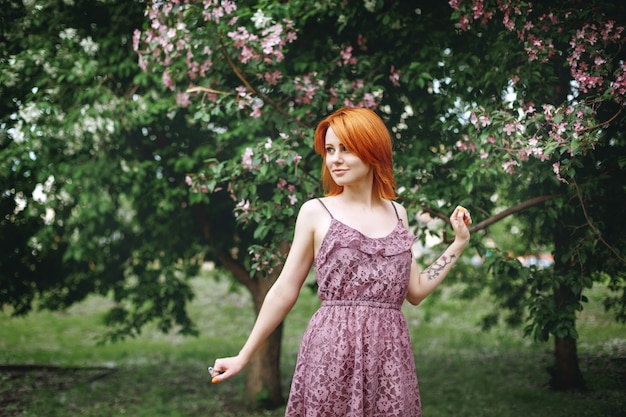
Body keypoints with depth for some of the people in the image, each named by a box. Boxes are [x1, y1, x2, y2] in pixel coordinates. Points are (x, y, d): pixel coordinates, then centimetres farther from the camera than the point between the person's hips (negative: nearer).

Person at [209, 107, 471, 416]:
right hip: (332, 352, -3)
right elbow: (284, 291, 4)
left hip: (390, 353, 3)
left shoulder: (397, 213, 13)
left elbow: (415, 291, 16)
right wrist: (243, 357, 3)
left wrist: (460, 243, 14)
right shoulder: (315, 212, 2)